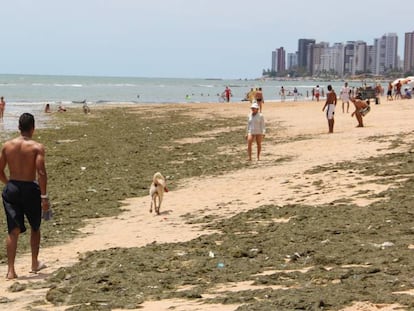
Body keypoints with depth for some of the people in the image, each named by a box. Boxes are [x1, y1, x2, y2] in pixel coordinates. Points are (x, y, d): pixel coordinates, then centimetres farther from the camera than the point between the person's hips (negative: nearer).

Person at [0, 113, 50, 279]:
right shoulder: (37, 147, -11)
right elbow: (41, 173, -18)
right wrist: (44, 196, -14)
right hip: (30, 189, -3)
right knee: (35, 228, 19)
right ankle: (35, 264, 31)